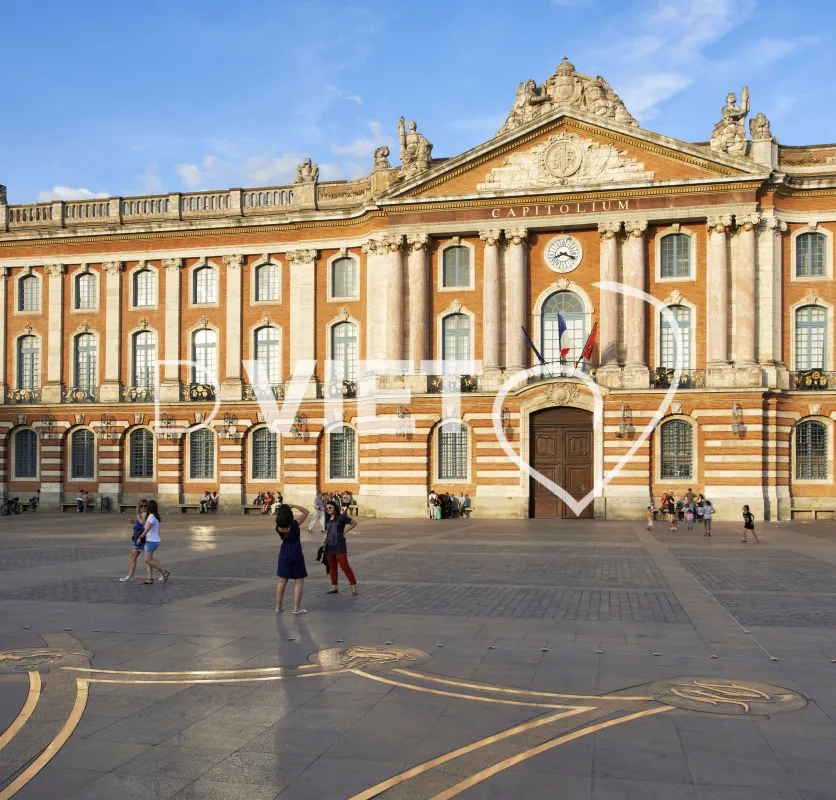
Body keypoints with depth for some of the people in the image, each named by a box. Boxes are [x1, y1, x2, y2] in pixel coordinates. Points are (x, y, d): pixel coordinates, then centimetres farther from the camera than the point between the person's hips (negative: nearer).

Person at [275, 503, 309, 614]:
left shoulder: (278, 527, -6)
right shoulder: (294, 524, -19)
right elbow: (306, 512, -10)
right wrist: (293, 506, -9)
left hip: (284, 555, 5)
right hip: (296, 555, -5)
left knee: (282, 581, 15)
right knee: (299, 582, 4)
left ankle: (278, 606, 20)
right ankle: (296, 608, 1)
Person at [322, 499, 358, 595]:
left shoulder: (341, 517, -3)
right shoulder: (327, 520, 13)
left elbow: (354, 523, 3)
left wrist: (344, 531, -1)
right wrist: (324, 542, 5)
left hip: (339, 546, -6)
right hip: (329, 546, 6)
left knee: (344, 566, -9)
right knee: (332, 567, 8)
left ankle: (353, 585, -2)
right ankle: (334, 586, 16)